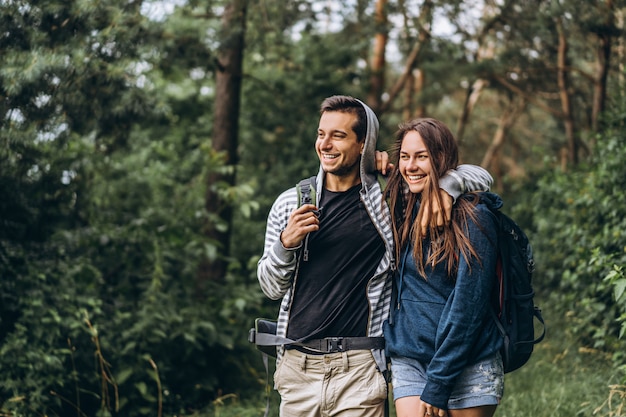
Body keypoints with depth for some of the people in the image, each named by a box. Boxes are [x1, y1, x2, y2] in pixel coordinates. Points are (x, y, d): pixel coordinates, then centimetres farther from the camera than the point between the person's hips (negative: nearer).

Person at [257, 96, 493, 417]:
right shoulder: (290, 203, 7)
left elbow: (480, 177, 6)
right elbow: (272, 288, 10)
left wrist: (445, 186, -14)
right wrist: (286, 243, -8)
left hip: (359, 369, -2)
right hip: (296, 366, 2)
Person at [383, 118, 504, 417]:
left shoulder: (472, 218, -10)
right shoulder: (399, 213, 7)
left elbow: (468, 305, -13)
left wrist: (437, 386, -14)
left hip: (466, 367, -4)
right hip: (407, 361, 4)